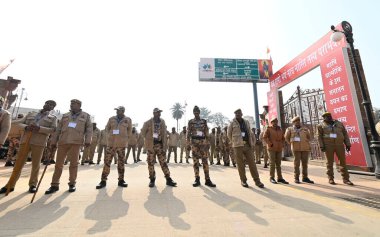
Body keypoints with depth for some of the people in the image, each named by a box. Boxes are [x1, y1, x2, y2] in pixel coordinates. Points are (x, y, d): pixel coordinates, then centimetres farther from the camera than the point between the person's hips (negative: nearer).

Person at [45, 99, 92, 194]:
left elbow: (89, 129, 3)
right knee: (58, 163, 5)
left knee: (74, 163, 3)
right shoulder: (65, 115, 18)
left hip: (76, 142, -3)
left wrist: (88, 140, -9)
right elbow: (58, 129, 16)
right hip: (63, 141, 3)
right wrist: (54, 141, 11)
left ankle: (72, 184, 14)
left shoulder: (86, 116, 9)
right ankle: (54, 185, 15)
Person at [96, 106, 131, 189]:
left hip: (122, 144, -1)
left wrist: (125, 138, 6)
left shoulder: (128, 120, 3)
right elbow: (107, 128, 16)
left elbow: (129, 131, 11)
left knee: (121, 162, 7)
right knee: (107, 162, 1)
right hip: (111, 144, 1)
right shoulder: (111, 119, 6)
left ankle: (121, 180, 18)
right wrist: (110, 136, 6)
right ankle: (103, 181, 13)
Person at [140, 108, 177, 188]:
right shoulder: (148, 122, -4)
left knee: (163, 162, 3)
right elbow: (143, 132, 5)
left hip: (160, 144, 2)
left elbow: (164, 134, 6)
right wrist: (148, 139, 3)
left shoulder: (162, 122, 5)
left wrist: (165, 144, 2)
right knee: (151, 163, 5)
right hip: (151, 145, -2)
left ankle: (168, 179, 10)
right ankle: (152, 180, 19)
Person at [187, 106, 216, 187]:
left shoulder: (204, 121, 10)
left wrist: (207, 143, 2)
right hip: (194, 142, -1)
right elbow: (188, 133, 3)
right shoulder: (190, 122, 6)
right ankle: (197, 179, 10)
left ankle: (207, 180, 4)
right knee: (195, 161, 2)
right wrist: (188, 144, -3)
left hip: (203, 142, 1)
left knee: (205, 160, -1)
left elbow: (207, 133, 9)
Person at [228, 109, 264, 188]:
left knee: (252, 163, 3)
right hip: (238, 146, -3)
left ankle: (257, 180, 12)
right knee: (240, 164, 3)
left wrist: (252, 143, 9)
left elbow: (250, 133, 17)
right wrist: (235, 142, 7)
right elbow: (229, 134, 7)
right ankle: (243, 181, 14)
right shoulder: (232, 123, 2)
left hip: (248, 145, 3)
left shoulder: (246, 122, 14)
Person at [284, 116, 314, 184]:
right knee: (297, 163, -2)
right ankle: (296, 178, 4)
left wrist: (306, 144, 10)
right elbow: (286, 138, 6)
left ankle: (305, 178, 16)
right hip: (296, 149, -3)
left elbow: (308, 137, 18)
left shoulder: (305, 129, 11)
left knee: (305, 163, 6)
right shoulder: (290, 129, 4)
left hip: (305, 148, 3)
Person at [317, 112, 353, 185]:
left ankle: (346, 179, 13)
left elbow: (345, 134, 12)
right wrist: (321, 146, -9)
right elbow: (319, 136, 0)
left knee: (343, 161, 4)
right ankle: (331, 179, 11)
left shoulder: (339, 124, 14)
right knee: (330, 162, 3)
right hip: (328, 146, -2)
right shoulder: (321, 126, 5)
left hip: (339, 145, 3)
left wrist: (347, 144, 5)